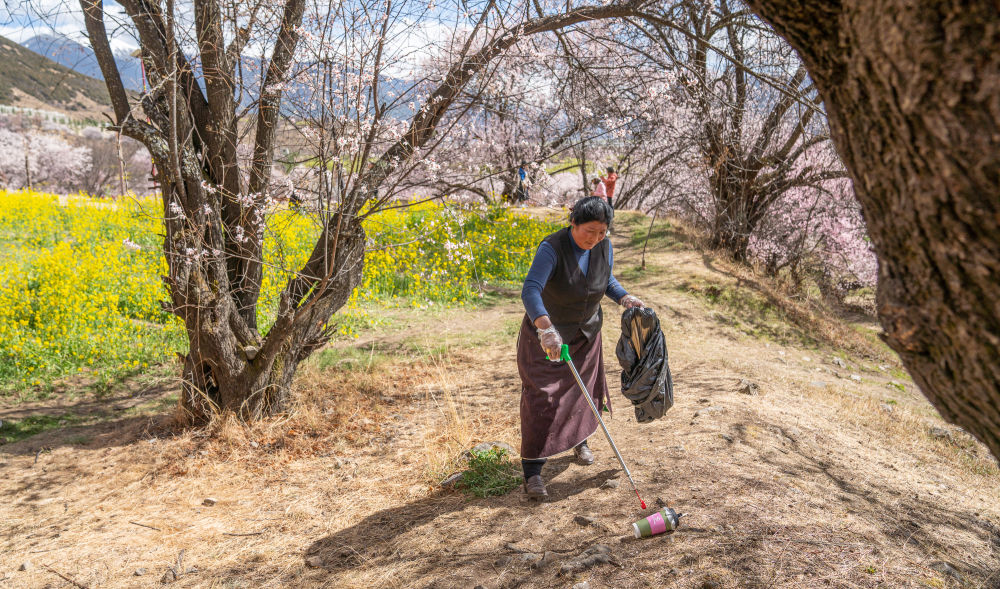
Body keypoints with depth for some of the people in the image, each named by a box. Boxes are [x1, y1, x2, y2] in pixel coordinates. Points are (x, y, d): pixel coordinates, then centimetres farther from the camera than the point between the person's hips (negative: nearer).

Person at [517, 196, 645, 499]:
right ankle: (532, 472, -1)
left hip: (586, 333, 6)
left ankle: (579, 440, 47)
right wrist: (546, 329, -58)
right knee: (541, 398, -7)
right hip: (546, 333, -5)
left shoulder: (604, 246, -10)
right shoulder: (552, 248, -29)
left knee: (584, 390, 19)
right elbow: (530, 291, -43)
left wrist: (625, 298, -9)